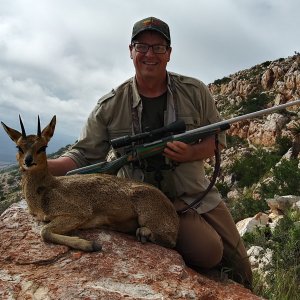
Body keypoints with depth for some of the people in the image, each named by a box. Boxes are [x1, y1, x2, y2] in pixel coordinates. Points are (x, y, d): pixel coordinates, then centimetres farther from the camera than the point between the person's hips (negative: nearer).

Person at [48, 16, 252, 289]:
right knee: (208, 252, -24)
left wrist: (189, 153, -19)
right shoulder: (110, 106, -8)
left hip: (199, 193, 4)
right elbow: (84, 156, -4)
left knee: (240, 265, 10)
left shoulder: (194, 92, -4)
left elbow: (218, 138, 2)